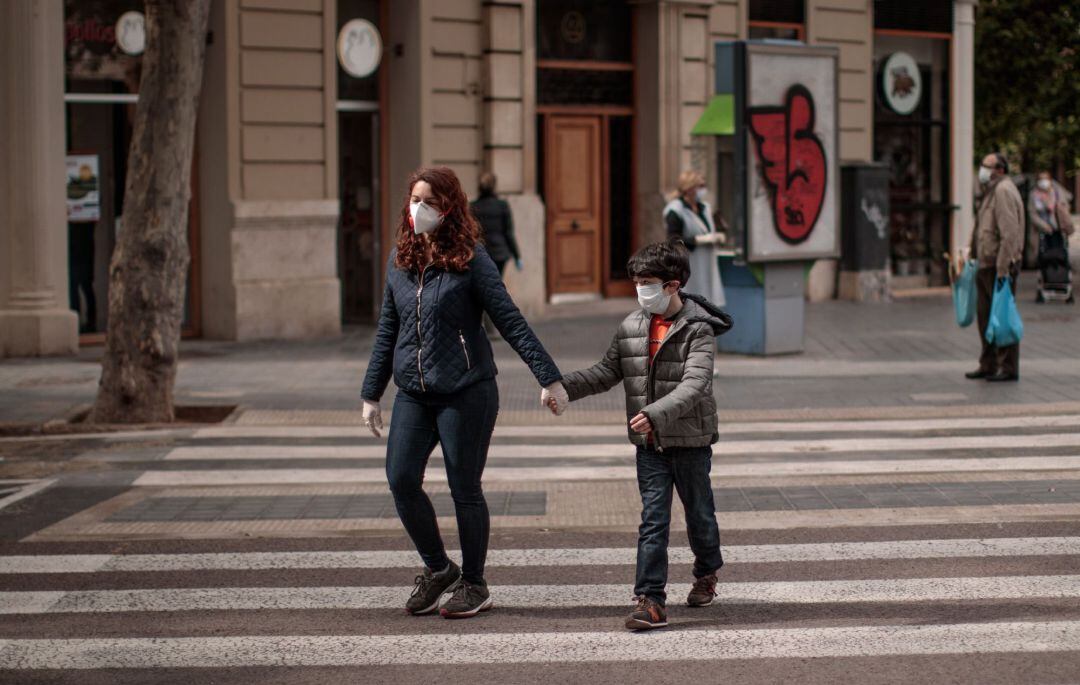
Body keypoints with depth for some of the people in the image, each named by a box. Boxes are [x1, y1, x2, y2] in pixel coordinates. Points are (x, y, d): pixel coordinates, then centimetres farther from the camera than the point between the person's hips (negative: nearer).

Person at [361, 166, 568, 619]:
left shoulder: (470, 259, -7)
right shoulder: (400, 260, 9)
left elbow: (510, 322, -8)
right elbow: (387, 331, 16)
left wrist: (548, 377, -13)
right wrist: (371, 394, 15)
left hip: (466, 392, -5)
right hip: (413, 394, 5)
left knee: (465, 489, 2)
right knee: (401, 481, -6)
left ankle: (473, 584, 19)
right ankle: (438, 569, 16)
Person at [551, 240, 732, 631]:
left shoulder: (698, 330, -14)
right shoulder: (630, 327, 3)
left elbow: (694, 384, -25)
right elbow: (606, 372, 8)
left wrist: (656, 414, -40)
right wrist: (562, 387, -7)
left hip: (691, 441, -3)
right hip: (649, 444, 3)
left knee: (699, 513, 14)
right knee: (653, 519, -4)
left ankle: (706, 573, 41)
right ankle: (650, 601, -8)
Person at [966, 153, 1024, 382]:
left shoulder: (1004, 191, -14)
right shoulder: (991, 191, 18)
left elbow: (1009, 233, -22)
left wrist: (1003, 268, -25)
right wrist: (974, 255, 21)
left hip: (1000, 266, -10)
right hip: (986, 264, 10)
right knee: (985, 314, 13)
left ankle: (1009, 367, -1)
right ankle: (988, 365, 20)